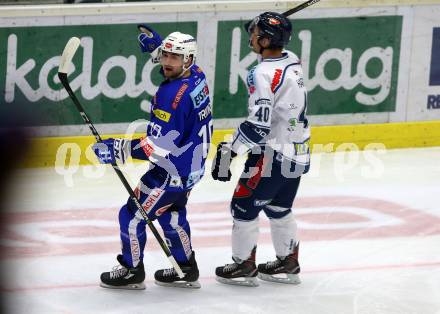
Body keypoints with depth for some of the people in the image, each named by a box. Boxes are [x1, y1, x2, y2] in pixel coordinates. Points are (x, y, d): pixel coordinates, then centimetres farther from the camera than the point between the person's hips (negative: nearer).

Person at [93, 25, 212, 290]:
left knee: (133, 215, 3)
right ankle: (187, 270, 36)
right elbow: (174, 67, 26)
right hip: (192, 164, 10)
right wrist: (156, 45, 11)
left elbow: (161, 146, -31)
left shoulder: (173, 95, -30)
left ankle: (132, 271, 18)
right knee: (170, 214, 26)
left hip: (173, 171, -10)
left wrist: (121, 150, -29)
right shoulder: (196, 75, -3)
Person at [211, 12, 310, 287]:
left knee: (244, 206, 5)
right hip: (298, 153, 8)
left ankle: (244, 266, 12)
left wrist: (229, 151, -22)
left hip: (273, 155, -8)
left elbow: (258, 124, -26)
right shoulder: (292, 62, 3)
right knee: (278, 208, 22)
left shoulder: (263, 73, -22)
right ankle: (288, 264, 28)